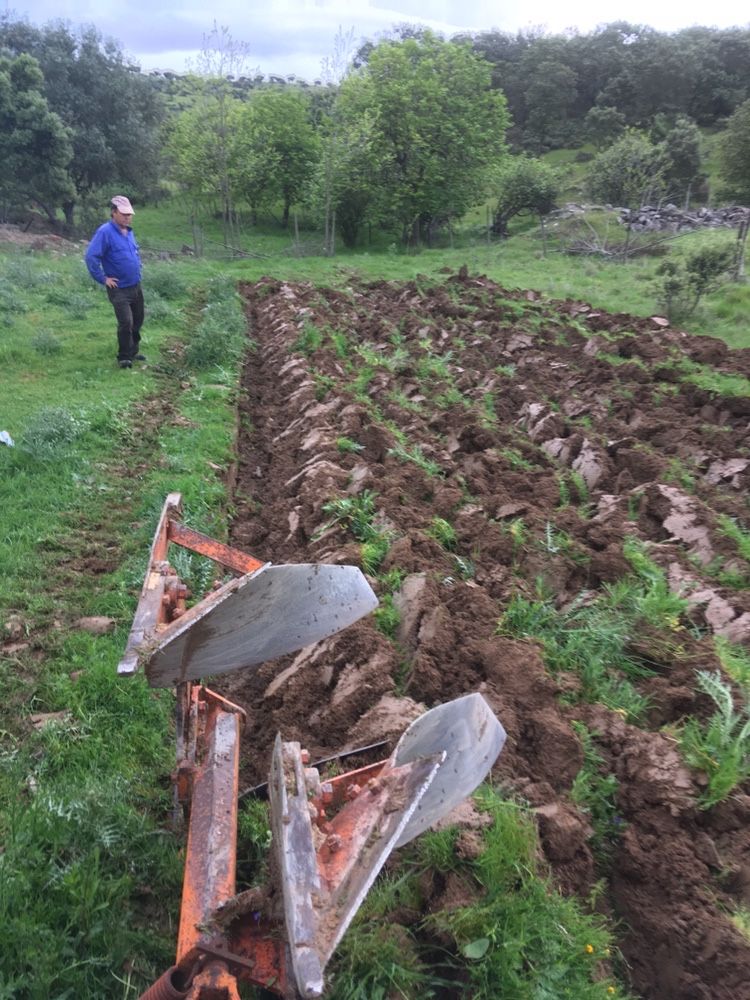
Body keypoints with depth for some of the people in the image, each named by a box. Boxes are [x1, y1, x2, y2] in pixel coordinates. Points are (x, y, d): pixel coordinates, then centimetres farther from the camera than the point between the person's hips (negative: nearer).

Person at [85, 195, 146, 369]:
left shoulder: (129, 231, 10)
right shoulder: (105, 232, -15)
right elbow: (91, 257, -21)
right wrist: (103, 279, -16)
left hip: (136, 286, 8)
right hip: (119, 289, -8)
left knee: (137, 322, 15)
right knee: (126, 323, -13)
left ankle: (133, 351, 32)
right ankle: (124, 357, 2)